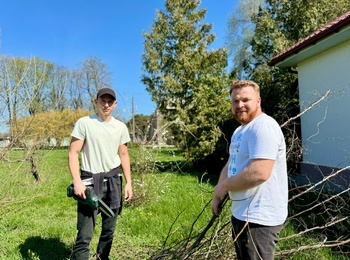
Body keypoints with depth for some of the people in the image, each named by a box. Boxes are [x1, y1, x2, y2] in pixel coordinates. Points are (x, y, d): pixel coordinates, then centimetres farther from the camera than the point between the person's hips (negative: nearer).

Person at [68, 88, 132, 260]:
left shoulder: (121, 127, 6)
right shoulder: (84, 123, -7)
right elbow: (73, 153, -9)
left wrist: (128, 182, 7)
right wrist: (77, 181, -19)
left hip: (113, 180, 5)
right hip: (90, 180, -4)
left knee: (109, 229, 16)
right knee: (85, 234, -6)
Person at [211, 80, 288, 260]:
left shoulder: (263, 126, -21)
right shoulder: (240, 130, 13)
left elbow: (259, 173, -31)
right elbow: (230, 165, 17)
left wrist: (224, 186, -16)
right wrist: (217, 195, 4)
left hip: (259, 219, -10)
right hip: (241, 214, 10)